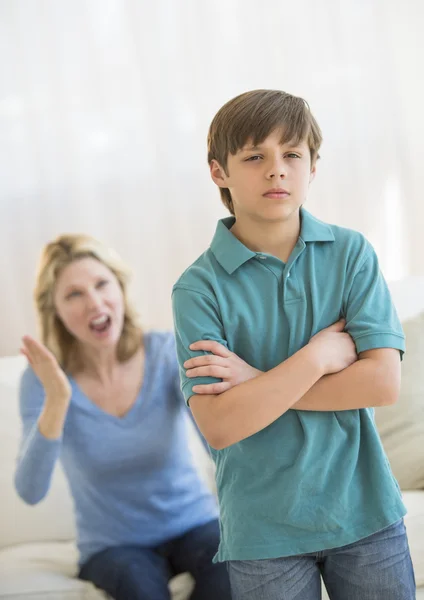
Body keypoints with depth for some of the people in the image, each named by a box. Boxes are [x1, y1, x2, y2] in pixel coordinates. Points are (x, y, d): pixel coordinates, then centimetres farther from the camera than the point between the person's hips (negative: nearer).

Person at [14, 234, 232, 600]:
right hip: (114, 544, -1)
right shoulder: (45, 379, -11)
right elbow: (31, 492, -23)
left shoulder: (167, 352, -10)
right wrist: (57, 400, -35)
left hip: (193, 522, 1)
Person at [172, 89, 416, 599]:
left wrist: (259, 383, -15)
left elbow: (383, 383, -12)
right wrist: (323, 352, -16)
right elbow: (218, 426, -18)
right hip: (263, 531, -2)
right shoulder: (199, 287, -9)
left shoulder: (352, 254, -3)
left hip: (366, 513, 2)